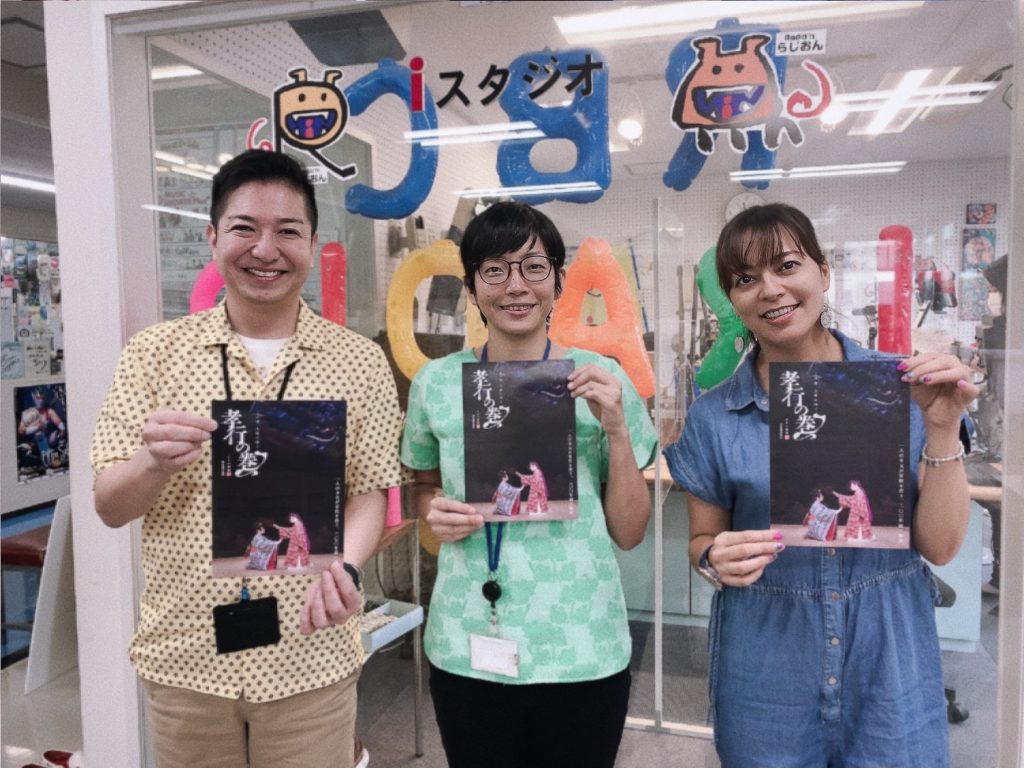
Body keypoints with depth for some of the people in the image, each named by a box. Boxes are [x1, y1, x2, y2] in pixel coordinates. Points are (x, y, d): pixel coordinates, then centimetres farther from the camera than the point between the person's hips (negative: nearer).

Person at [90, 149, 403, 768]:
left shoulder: (360, 361, -4)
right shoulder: (154, 352, -2)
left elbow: (369, 493, -1)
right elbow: (111, 508, -2)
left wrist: (343, 567, -21)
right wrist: (156, 462, -24)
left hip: (311, 660, -1)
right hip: (183, 657, 1)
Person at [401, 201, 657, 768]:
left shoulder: (602, 379, -6)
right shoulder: (436, 382, -2)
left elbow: (629, 533, -3)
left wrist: (618, 431, -16)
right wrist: (436, 513, -7)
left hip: (583, 654, -1)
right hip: (465, 652, 1)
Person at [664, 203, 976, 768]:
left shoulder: (901, 386, -5)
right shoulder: (713, 416, -5)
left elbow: (940, 546, -5)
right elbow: (702, 543, 4)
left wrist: (941, 431, -16)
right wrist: (717, 560, -17)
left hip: (890, 668, 1)